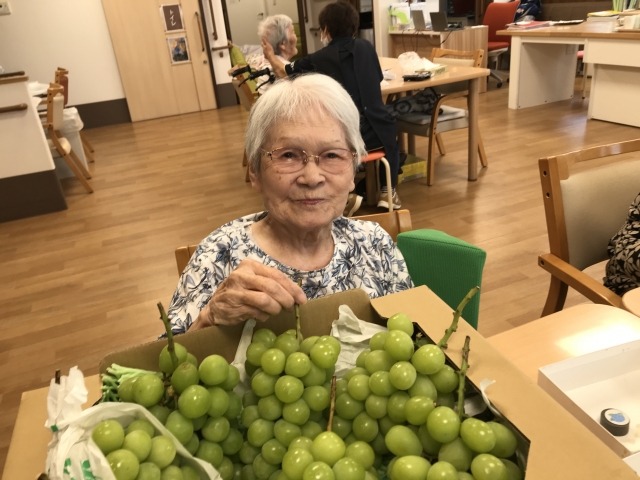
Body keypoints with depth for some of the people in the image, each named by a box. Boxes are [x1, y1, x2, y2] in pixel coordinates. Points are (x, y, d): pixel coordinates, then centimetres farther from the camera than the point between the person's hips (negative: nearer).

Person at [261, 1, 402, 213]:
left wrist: (270, 56, 36)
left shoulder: (318, 60, -3)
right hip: (375, 134, 3)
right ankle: (388, 192, 30)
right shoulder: (366, 47, 4)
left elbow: (283, 72, 15)